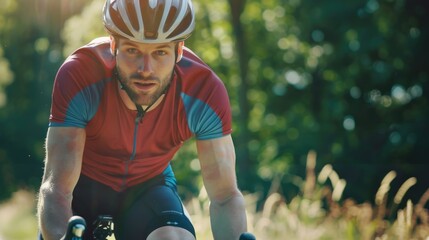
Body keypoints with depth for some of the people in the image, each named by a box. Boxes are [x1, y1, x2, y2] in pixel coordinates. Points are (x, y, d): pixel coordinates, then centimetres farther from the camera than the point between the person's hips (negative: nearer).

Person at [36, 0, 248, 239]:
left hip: (149, 186, 0)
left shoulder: (205, 91, -28)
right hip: (84, 184, 0)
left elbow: (225, 197, -24)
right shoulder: (79, 77, -32)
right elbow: (57, 189, -35)